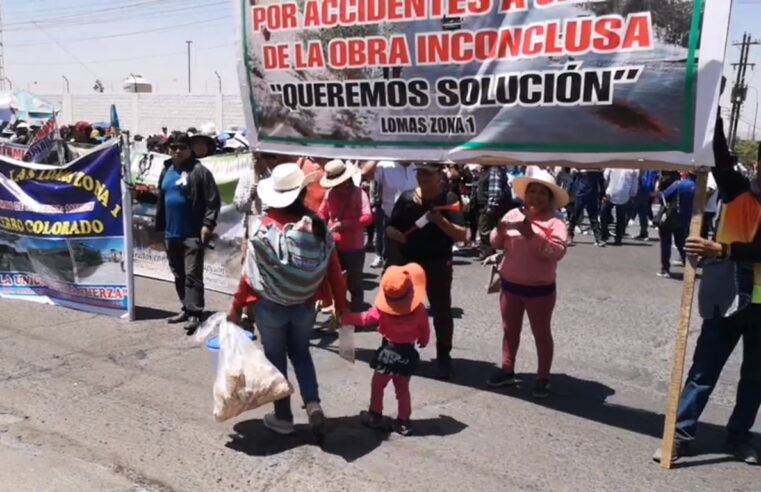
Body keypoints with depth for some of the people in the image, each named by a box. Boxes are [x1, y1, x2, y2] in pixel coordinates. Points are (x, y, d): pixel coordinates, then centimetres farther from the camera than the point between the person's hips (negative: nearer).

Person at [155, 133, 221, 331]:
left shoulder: (199, 171, -8)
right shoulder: (166, 171, 14)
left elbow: (212, 200, -13)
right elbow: (161, 201, 20)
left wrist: (208, 224, -19)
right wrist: (160, 227, 19)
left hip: (193, 234, -8)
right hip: (172, 234, 8)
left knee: (192, 275, -7)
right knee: (179, 275, 15)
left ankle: (195, 314, -5)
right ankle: (186, 309, 26)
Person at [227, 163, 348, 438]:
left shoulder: (264, 228, -15)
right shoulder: (318, 226, -9)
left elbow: (249, 273, -12)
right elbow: (334, 271, -6)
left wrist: (237, 307, -1)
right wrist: (341, 307, 4)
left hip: (270, 306, -2)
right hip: (305, 305, 2)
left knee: (276, 359, 16)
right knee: (300, 353, 24)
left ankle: (283, 417, 27)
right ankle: (313, 404, 8)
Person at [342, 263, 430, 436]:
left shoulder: (382, 311, -18)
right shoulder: (419, 310, -13)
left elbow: (364, 319, -8)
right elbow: (425, 330, 1)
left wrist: (343, 317, 6)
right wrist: (423, 341, 24)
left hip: (389, 351, -2)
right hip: (408, 353, 3)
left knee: (377, 384, 17)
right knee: (403, 389, 14)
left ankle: (375, 416, 25)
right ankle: (403, 422, 18)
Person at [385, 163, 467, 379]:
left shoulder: (449, 200, -7)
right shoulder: (406, 198, 2)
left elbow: (462, 235, -14)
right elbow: (389, 227, 6)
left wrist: (440, 221, -28)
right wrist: (395, 234, -17)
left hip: (437, 264, -3)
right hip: (406, 261, 3)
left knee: (441, 311, 6)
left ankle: (443, 357, 20)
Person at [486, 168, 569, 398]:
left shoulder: (554, 221, -11)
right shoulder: (513, 214, 3)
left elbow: (559, 251, -24)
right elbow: (497, 244, 4)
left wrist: (532, 235, -30)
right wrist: (499, 231, -17)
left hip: (539, 288, -5)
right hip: (510, 284, 5)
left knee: (541, 333, 8)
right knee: (510, 330, 17)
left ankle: (543, 378, 19)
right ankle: (507, 370, 31)